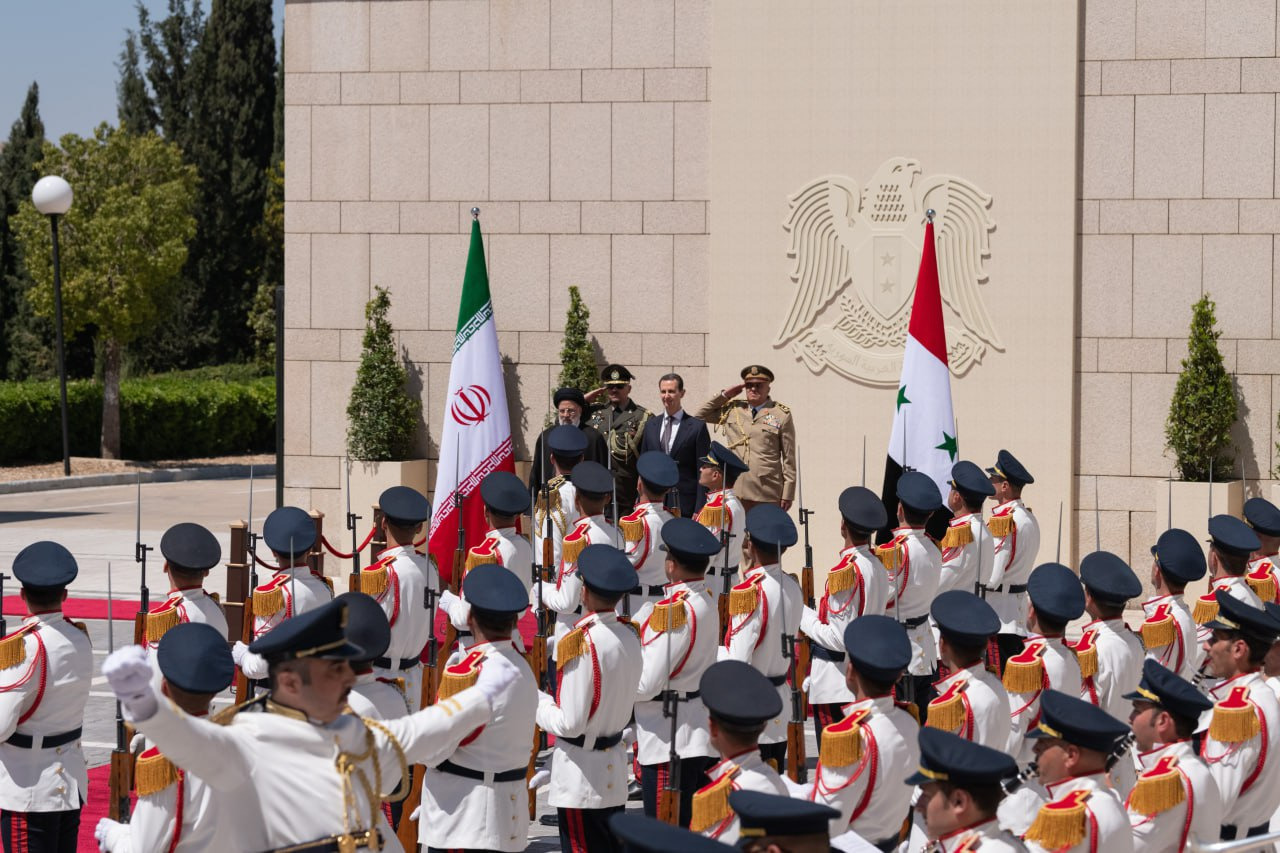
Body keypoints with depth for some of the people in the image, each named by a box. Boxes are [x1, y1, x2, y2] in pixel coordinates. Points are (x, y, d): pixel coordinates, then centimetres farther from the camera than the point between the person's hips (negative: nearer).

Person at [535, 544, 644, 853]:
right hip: (615, 766, 7)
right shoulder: (629, 637, 2)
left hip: (581, 769, -7)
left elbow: (570, 723, -20)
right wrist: (554, 703, 17)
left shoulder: (581, 643, -21)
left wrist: (537, 702, -3)